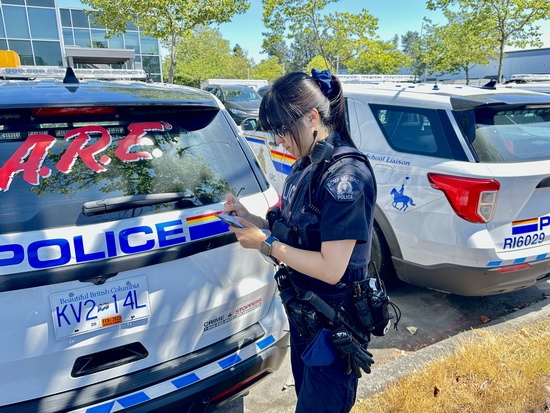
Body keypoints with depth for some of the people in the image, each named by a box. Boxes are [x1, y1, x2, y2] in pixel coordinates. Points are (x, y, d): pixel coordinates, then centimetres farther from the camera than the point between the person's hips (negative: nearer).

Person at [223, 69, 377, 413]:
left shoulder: (345, 174, -26)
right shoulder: (306, 165, 1)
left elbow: (331, 268, -27)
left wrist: (265, 243, -20)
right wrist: (251, 219, -6)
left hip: (332, 324, -8)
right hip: (303, 311, 8)